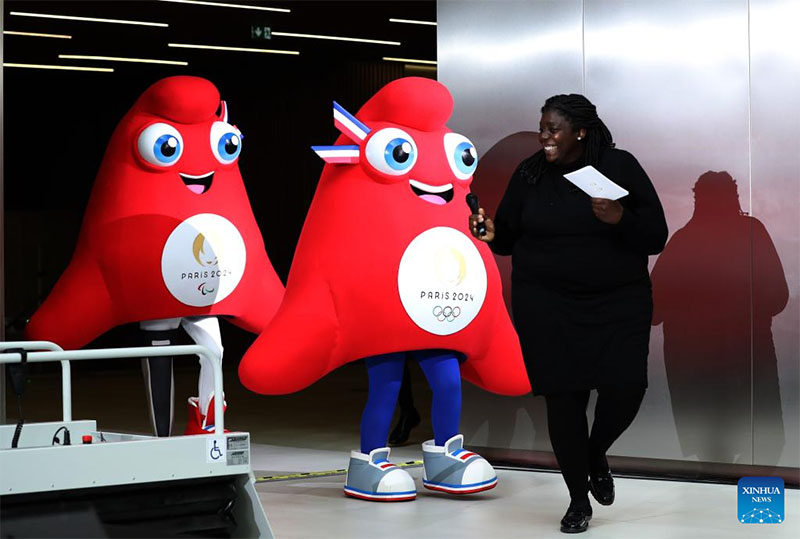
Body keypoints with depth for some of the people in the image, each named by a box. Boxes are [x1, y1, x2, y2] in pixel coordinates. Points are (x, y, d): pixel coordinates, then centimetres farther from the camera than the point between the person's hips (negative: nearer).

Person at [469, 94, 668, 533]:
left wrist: (620, 219, -23)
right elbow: (509, 238, 12)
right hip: (546, 305, 1)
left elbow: (656, 237, -4)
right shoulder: (529, 173, 4)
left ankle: (596, 455, 21)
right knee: (563, 395, -3)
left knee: (624, 388, -13)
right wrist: (491, 233, -10)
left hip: (618, 301, -1)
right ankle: (578, 499, 15)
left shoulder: (620, 166, -3)